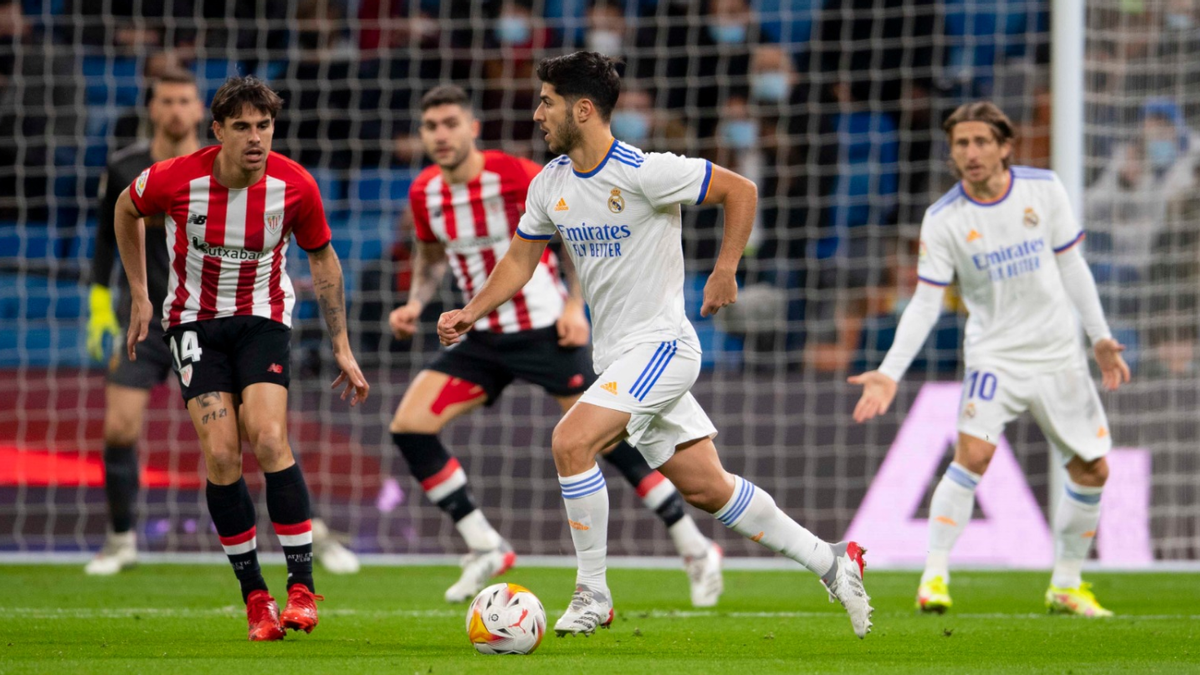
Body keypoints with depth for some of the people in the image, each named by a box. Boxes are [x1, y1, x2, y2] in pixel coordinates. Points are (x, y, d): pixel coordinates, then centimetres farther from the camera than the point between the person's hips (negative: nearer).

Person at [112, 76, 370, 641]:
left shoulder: (295, 186, -15)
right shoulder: (176, 180, -19)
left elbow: (322, 259, 2)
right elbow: (127, 210, 5)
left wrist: (342, 349, 3)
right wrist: (139, 295, 8)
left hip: (263, 318, 0)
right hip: (195, 318, 0)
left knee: (269, 440, -21)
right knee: (221, 454, -13)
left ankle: (302, 585, -13)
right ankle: (254, 595, -1)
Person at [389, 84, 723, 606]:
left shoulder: (514, 176, -17)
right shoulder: (424, 192, -1)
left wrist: (574, 305, -12)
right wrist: (416, 303, 2)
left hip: (544, 329, -6)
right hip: (482, 338, 6)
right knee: (409, 427, -8)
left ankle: (696, 550, 7)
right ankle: (485, 549, 1)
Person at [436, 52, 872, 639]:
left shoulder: (644, 173, -18)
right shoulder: (549, 185, 5)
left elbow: (740, 190, -10)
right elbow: (520, 260, 16)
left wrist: (725, 271, -13)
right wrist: (471, 313, 2)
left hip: (661, 345, -8)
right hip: (615, 358, 8)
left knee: (570, 442, -22)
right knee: (707, 488, 9)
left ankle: (592, 594, -11)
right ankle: (831, 562, 21)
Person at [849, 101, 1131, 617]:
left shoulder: (1044, 189, -4)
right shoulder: (943, 220, -10)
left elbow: (1070, 265, 7)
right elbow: (925, 303, -8)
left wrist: (1100, 337, 7)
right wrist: (891, 372, -17)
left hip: (1059, 353, 3)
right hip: (995, 355, -3)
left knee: (1091, 469, 6)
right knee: (973, 452, -25)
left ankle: (1066, 585, 24)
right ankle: (934, 577, -19)